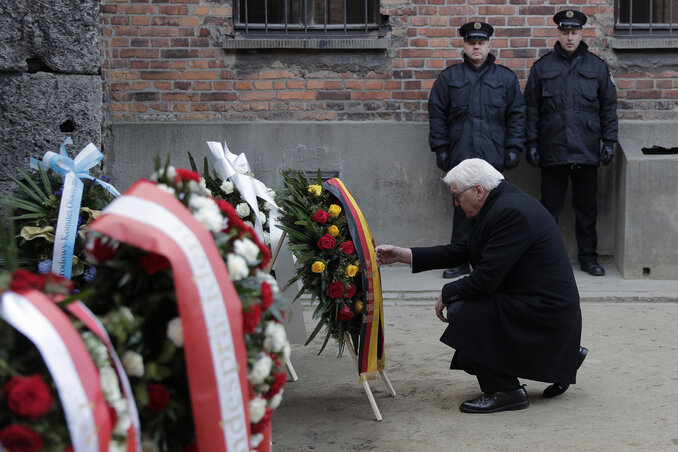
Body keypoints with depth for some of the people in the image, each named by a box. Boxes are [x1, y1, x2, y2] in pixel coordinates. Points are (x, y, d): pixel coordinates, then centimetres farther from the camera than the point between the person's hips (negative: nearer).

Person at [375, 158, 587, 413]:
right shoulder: (501, 203, 10)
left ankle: (504, 391, -3)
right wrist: (403, 255, 10)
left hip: (544, 312, -10)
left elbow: (486, 278, -24)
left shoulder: (511, 212, -22)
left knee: (461, 311, -17)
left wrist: (446, 294, -7)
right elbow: (462, 250, 14)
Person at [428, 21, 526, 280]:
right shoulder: (449, 77, 9)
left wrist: (513, 148, 1)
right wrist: (440, 149, 2)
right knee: (462, 207, 2)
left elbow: (517, 114, 9)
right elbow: (437, 115, 9)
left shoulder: (505, 78, 9)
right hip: (459, 156, 0)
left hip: (493, 156, 0)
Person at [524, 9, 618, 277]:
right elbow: (531, 108, 6)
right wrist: (532, 143, 0)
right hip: (552, 151, -1)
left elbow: (608, 106, 9)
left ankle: (588, 256, 18)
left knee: (586, 207, 8)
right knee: (549, 207, 4)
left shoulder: (597, 67, 7)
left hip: (587, 151, 1)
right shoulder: (542, 67, 5)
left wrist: (609, 141, 3)